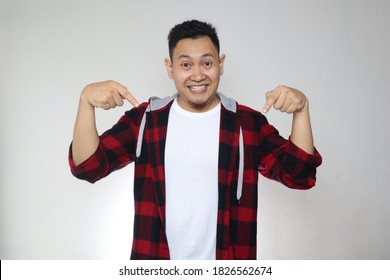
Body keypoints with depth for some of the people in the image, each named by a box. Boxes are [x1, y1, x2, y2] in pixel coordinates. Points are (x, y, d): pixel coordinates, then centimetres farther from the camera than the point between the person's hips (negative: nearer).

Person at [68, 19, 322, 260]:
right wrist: (87, 101, -25)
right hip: (155, 261, 1)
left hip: (225, 265, 0)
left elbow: (298, 175, -10)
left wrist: (301, 109, -24)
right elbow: (87, 166, -10)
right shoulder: (144, 118, -4)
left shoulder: (249, 122, -5)